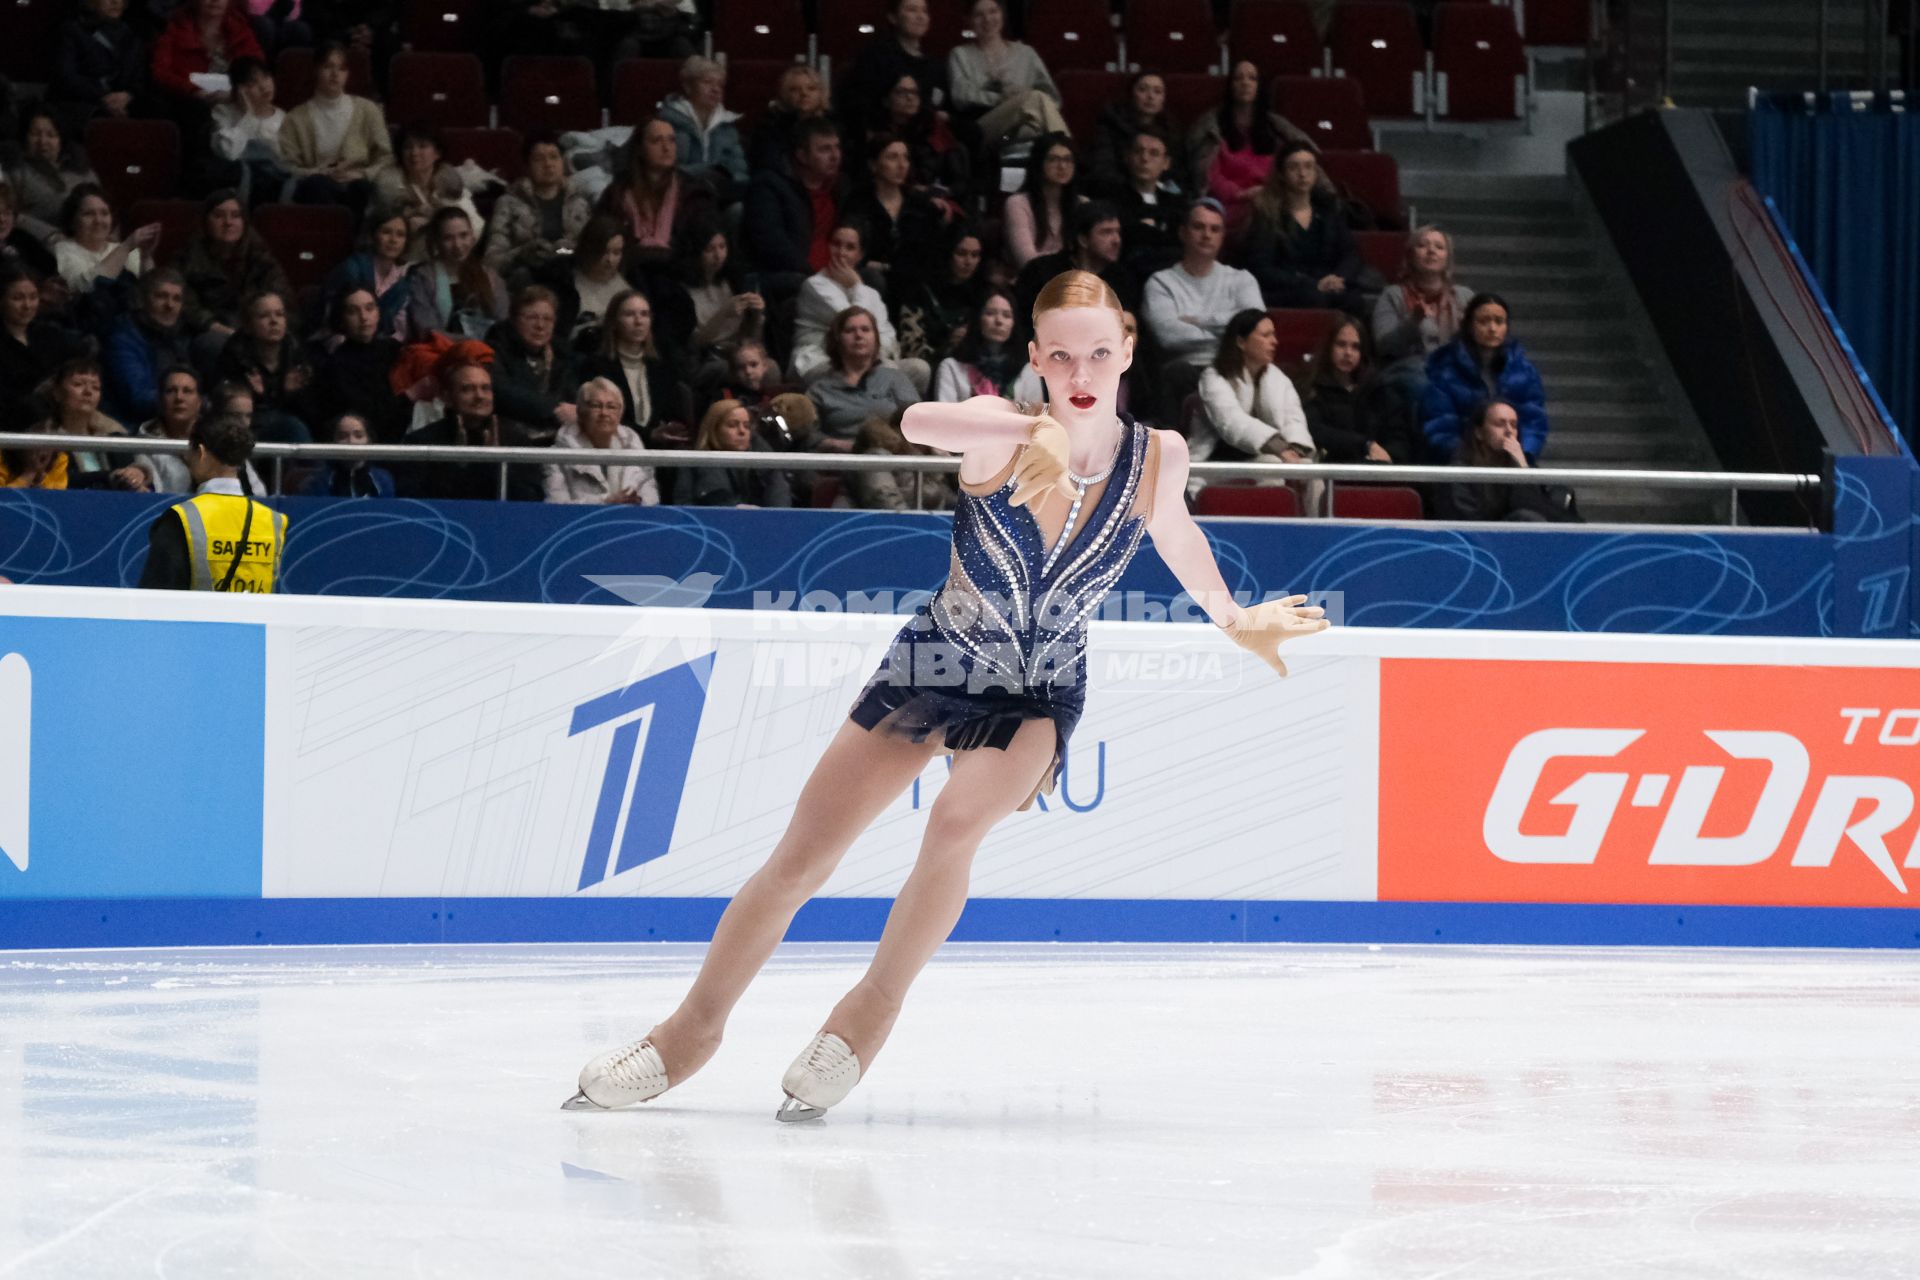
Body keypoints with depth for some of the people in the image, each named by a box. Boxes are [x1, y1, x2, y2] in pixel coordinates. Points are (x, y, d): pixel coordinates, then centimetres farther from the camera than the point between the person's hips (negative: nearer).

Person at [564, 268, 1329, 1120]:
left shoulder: (1157, 459, -12)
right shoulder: (1003, 437, -21)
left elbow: (1173, 533, 11)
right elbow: (919, 422, -44)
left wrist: (1236, 620, 25)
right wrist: (1030, 429, -63)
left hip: (1039, 696, 0)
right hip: (934, 663, 0)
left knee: (959, 821, -30)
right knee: (799, 861, 1)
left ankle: (868, 1018, -12)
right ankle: (693, 1030, 19)